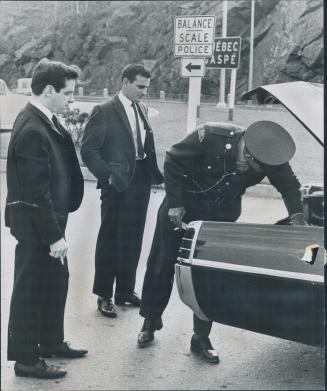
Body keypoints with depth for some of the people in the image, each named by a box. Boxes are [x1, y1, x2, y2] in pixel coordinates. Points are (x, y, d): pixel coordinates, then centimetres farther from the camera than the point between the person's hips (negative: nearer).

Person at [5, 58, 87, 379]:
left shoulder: (45, 121, 6)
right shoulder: (32, 130, -23)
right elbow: (36, 191, -24)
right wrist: (53, 235, -22)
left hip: (50, 218, 10)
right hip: (35, 224, -10)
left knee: (56, 281, 21)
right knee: (31, 289, 3)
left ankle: (51, 342, 37)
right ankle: (26, 358, 17)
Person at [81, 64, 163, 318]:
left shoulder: (142, 110, 11)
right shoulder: (104, 112, -8)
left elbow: (148, 147, 13)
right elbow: (89, 150, -10)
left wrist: (154, 173, 1)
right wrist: (108, 176, -16)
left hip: (140, 182, 6)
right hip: (117, 184, -6)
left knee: (133, 240, 13)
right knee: (110, 240, 3)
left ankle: (126, 291, 26)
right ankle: (104, 296, 13)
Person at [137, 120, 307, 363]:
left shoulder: (270, 157, -21)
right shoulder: (210, 136, -32)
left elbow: (288, 184, -2)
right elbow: (173, 161, -19)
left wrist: (297, 215, -18)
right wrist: (174, 204, -18)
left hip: (222, 216, 2)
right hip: (181, 207, -2)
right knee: (162, 265, 7)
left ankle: (201, 338, 13)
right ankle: (151, 322, 27)